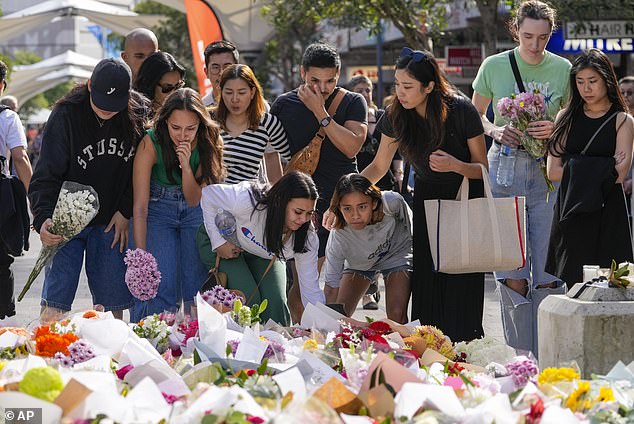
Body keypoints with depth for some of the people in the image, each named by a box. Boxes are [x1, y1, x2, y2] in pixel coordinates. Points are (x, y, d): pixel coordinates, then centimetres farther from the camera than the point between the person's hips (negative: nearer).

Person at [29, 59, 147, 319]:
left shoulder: (136, 117, -4)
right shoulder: (66, 115, -12)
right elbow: (46, 174, -13)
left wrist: (126, 212, 0)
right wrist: (43, 218, -26)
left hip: (111, 222, 2)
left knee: (113, 303, 2)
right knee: (56, 298, -9)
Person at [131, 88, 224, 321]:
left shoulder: (208, 142, -15)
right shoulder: (151, 143, -22)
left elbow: (193, 200, -12)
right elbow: (140, 207, -22)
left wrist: (186, 166, -30)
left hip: (194, 212, 2)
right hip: (158, 209, -2)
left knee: (197, 283, -5)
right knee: (162, 285, -17)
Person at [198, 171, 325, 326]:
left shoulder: (307, 238, -27)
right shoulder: (249, 201, -40)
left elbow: (311, 291, -21)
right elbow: (208, 193, -25)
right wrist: (218, 242, -25)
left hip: (263, 257, 3)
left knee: (275, 300, -18)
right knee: (248, 298, -24)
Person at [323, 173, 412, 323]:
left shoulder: (392, 203, -37)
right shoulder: (338, 238, -37)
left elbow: (409, 222, -12)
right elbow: (332, 285, -30)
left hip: (396, 255, -1)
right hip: (359, 264, 1)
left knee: (397, 316, -16)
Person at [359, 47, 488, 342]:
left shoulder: (461, 111, -20)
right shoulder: (397, 116, -10)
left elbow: (482, 168, -10)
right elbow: (378, 166, 3)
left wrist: (456, 166, -32)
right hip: (427, 200, 3)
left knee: (462, 285, -10)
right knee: (426, 286, -6)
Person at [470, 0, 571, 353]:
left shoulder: (563, 69, 4)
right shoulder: (494, 66, 4)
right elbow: (475, 114, 16)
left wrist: (555, 130, -7)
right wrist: (495, 131, -5)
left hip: (548, 171, 1)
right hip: (505, 167, -1)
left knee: (548, 274, -1)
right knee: (512, 274, -7)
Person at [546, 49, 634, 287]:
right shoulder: (566, 118, 10)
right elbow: (553, 172, 1)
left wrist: (574, 169, -7)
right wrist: (603, 170, -6)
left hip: (607, 213, -2)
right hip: (570, 212, 2)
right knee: (569, 285, -5)